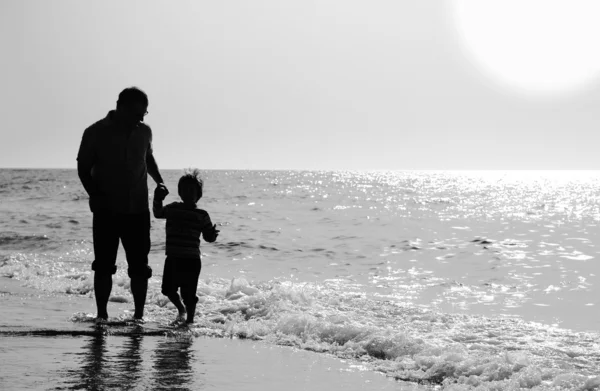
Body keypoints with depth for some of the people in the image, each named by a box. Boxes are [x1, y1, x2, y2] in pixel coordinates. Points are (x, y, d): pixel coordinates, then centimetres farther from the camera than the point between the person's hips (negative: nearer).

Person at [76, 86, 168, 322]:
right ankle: (101, 314, 8)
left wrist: (159, 181, 8)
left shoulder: (144, 132, 5)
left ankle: (139, 314, 9)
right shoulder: (96, 133, -7)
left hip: (138, 210, 3)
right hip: (106, 211, -3)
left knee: (139, 267, 1)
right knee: (103, 266, 0)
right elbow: (83, 169, -2)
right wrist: (97, 196, -15)